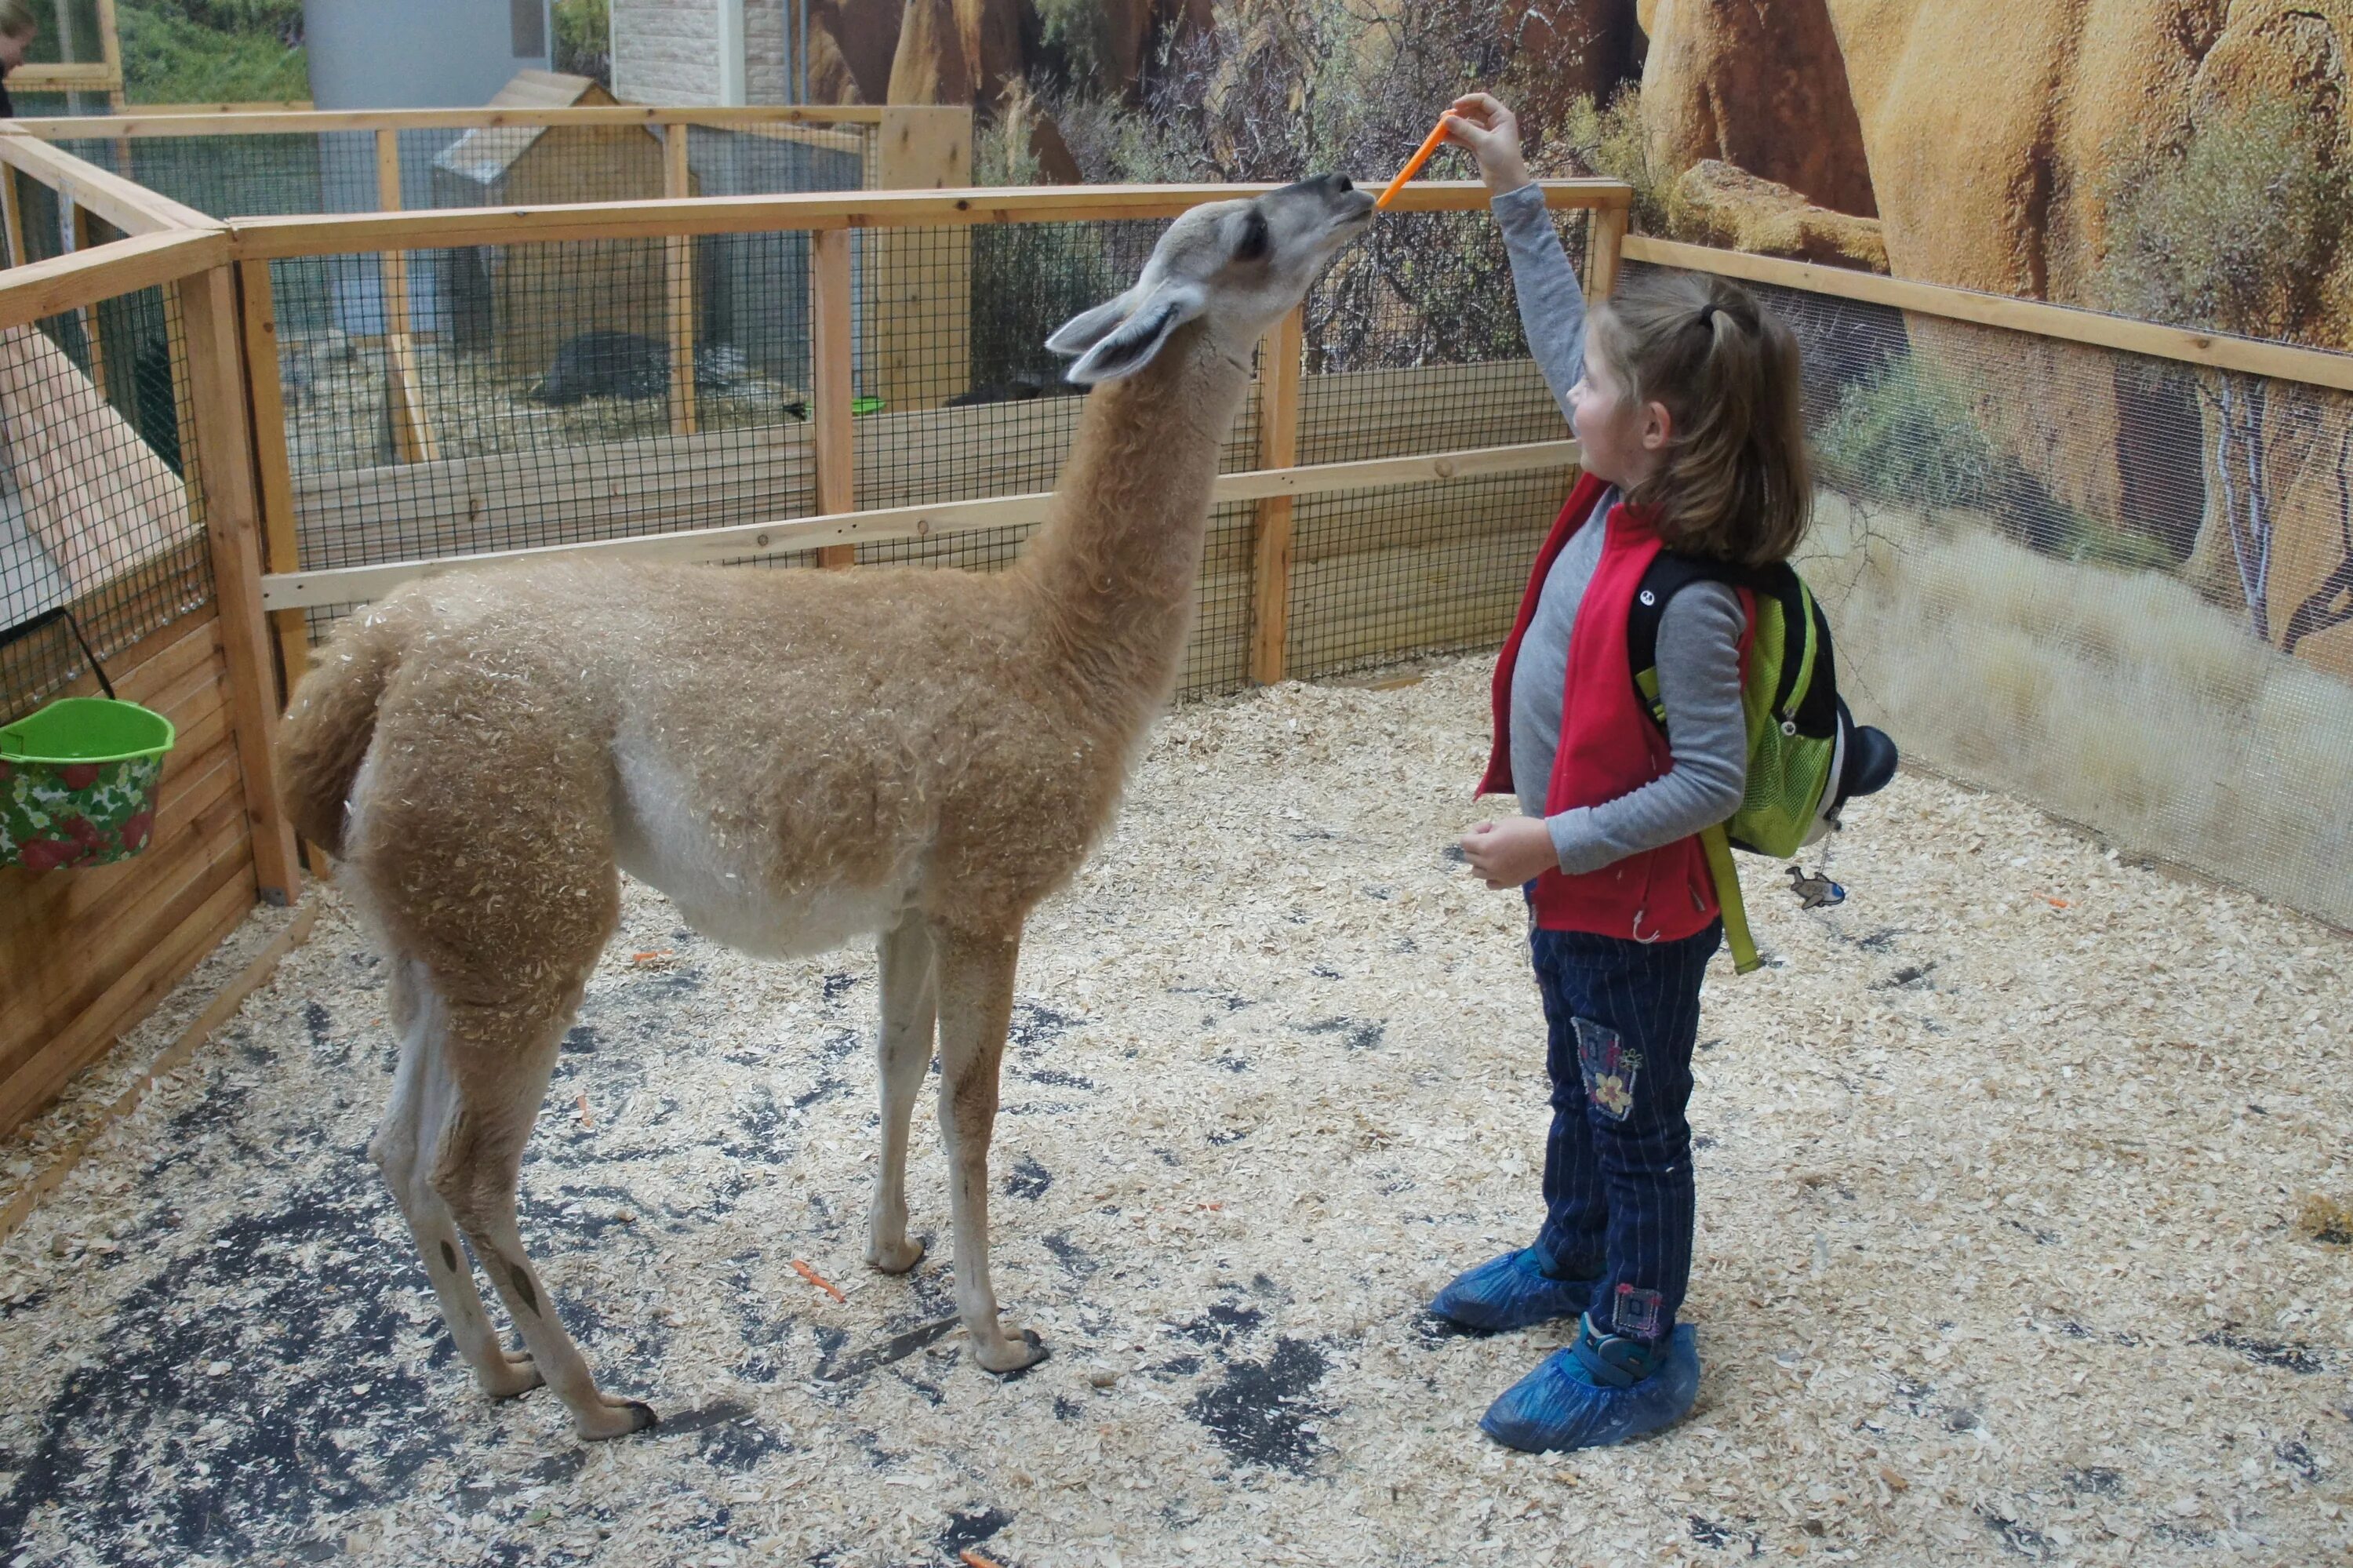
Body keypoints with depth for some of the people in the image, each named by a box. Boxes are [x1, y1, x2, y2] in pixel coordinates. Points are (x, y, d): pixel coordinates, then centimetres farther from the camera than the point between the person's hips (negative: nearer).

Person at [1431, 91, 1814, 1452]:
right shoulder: (1618, 493, -6)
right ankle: (1571, 1258, 50)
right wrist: (1517, 192, 7)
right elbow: (1563, 328, 7)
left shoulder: (1688, 599, -32)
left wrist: (1555, 842, -27)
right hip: (1573, 891, 9)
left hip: (1637, 913, -9)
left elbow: (1711, 781, -28)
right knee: (1580, 1094, 28)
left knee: (1635, 1125, 10)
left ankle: (1635, 1351, 30)